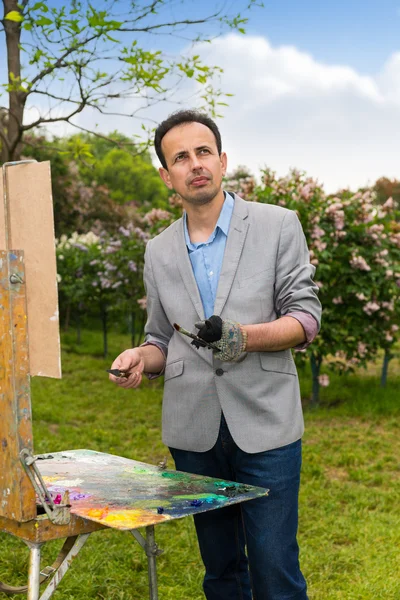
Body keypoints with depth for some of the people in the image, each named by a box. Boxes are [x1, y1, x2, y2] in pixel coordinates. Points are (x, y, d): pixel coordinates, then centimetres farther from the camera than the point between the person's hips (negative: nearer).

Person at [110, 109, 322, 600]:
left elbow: (306, 315, -2)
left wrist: (244, 336, -19)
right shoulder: (159, 252, 12)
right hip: (194, 430, 3)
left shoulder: (278, 225, 2)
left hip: (264, 424, -3)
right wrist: (140, 358, -6)